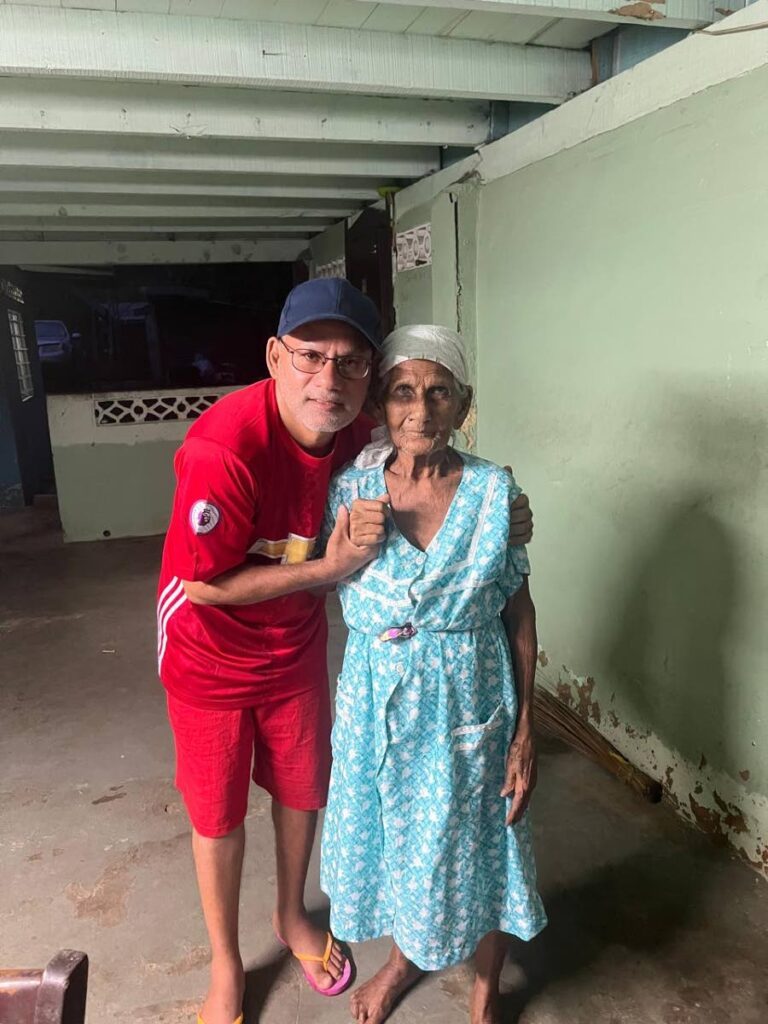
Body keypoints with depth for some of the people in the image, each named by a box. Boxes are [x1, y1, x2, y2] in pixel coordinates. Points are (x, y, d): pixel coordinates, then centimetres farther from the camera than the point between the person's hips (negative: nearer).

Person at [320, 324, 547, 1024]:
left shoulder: (495, 492, -11)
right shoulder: (353, 489, -8)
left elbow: (520, 614, -6)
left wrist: (525, 734, -6)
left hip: (471, 702, -1)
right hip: (380, 701, 2)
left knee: (476, 846, 15)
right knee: (390, 834, 21)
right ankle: (406, 958, 54)